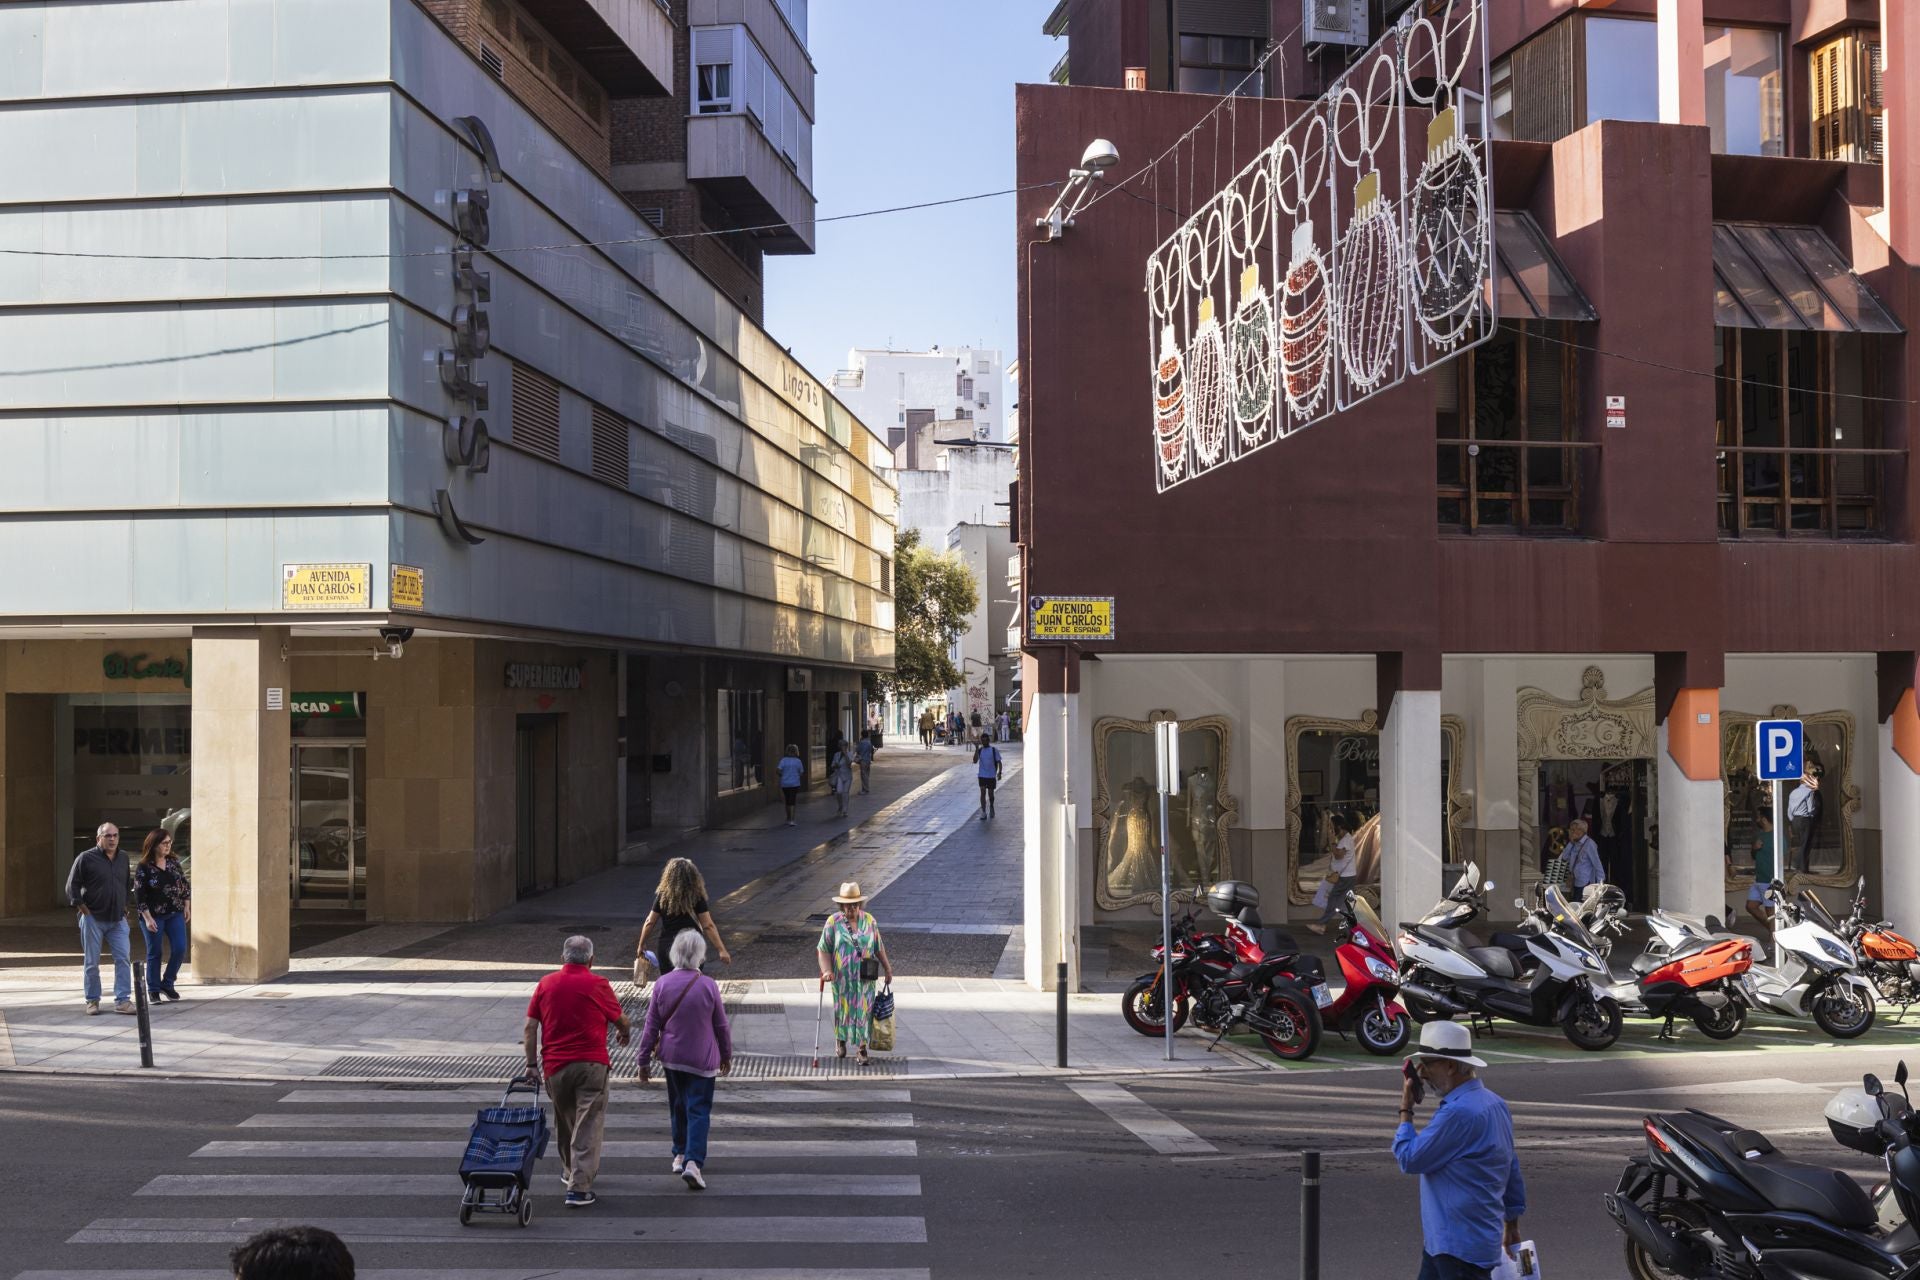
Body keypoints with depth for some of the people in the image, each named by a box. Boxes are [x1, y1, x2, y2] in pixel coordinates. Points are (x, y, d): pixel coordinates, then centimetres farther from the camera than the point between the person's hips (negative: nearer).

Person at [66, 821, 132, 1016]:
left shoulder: (123, 860, 12)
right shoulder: (86, 859, -5)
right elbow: (72, 886, -5)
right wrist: (83, 909, -10)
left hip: (118, 919, 4)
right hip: (93, 918, -4)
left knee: (123, 959, -5)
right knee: (91, 962, 5)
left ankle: (122, 1000, -2)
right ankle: (92, 1001, 16)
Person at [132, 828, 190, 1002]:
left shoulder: (174, 862, 4)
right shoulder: (143, 868, -10)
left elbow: (184, 885, 12)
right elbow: (139, 896, -10)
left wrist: (187, 907, 7)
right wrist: (148, 919, -14)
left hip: (175, 914, 4)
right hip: (153, 916, -4)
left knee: (180, 949, -4)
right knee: (154, 953, 4)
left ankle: (167, 983, 13)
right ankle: (154, 990, 14)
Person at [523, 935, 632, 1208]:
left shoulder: (546, 984, 4)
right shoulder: (597, 985, -5)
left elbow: (530, 1027, 3)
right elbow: (622, 1021, 6)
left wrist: (532, 1063, 8)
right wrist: (626, 1034, 28)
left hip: (556, 1065, 4)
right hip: (592, 1063, -4)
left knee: (565, 1121, 22)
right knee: (588, 1126, -3)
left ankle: (570, 1170, 40)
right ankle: (579, 1188, -9)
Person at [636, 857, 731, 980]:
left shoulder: (663, 896, -2)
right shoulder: (697, 897, -8)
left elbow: (649, 923, 1)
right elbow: (708, 926, -12)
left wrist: (642, 945, 13)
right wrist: (721, 950, -11)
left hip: (665, 948, 2)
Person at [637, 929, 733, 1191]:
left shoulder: (662, 984, -6)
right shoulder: (708, 986, -11)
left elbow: (651, 1026, -2)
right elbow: (721, 1025, -2)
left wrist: (644, 1060, 7)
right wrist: (726, 1056, 13)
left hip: (671, 1057, 3)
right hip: (702, 1059, -3)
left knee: (678, 1107, 20)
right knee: (698, 1110, -1)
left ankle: (680, 1154, 31)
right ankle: (693, 1161, -15)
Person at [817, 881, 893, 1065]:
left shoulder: (869, 921, 0)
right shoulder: (833, 922, -6)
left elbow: (878, 947, 9)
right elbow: (824, 949, -7)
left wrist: (887, 968, 12)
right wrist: (827, 970, -19)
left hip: (864, 978, 1)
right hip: (842, 978, -1)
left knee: (864, 1010, -1)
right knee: (843, 1008, 13)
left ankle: (862, 1047, 7)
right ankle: (841, 1039, 36)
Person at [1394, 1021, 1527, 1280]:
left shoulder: (1458, 1112, -24)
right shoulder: (1494, 1104, 9)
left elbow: (1409, 1159, -17)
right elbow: (1512, 1170, 17)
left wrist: (1405, 1110, -6)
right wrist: (1512, 1225, 25)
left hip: (1461, 1245, -10)